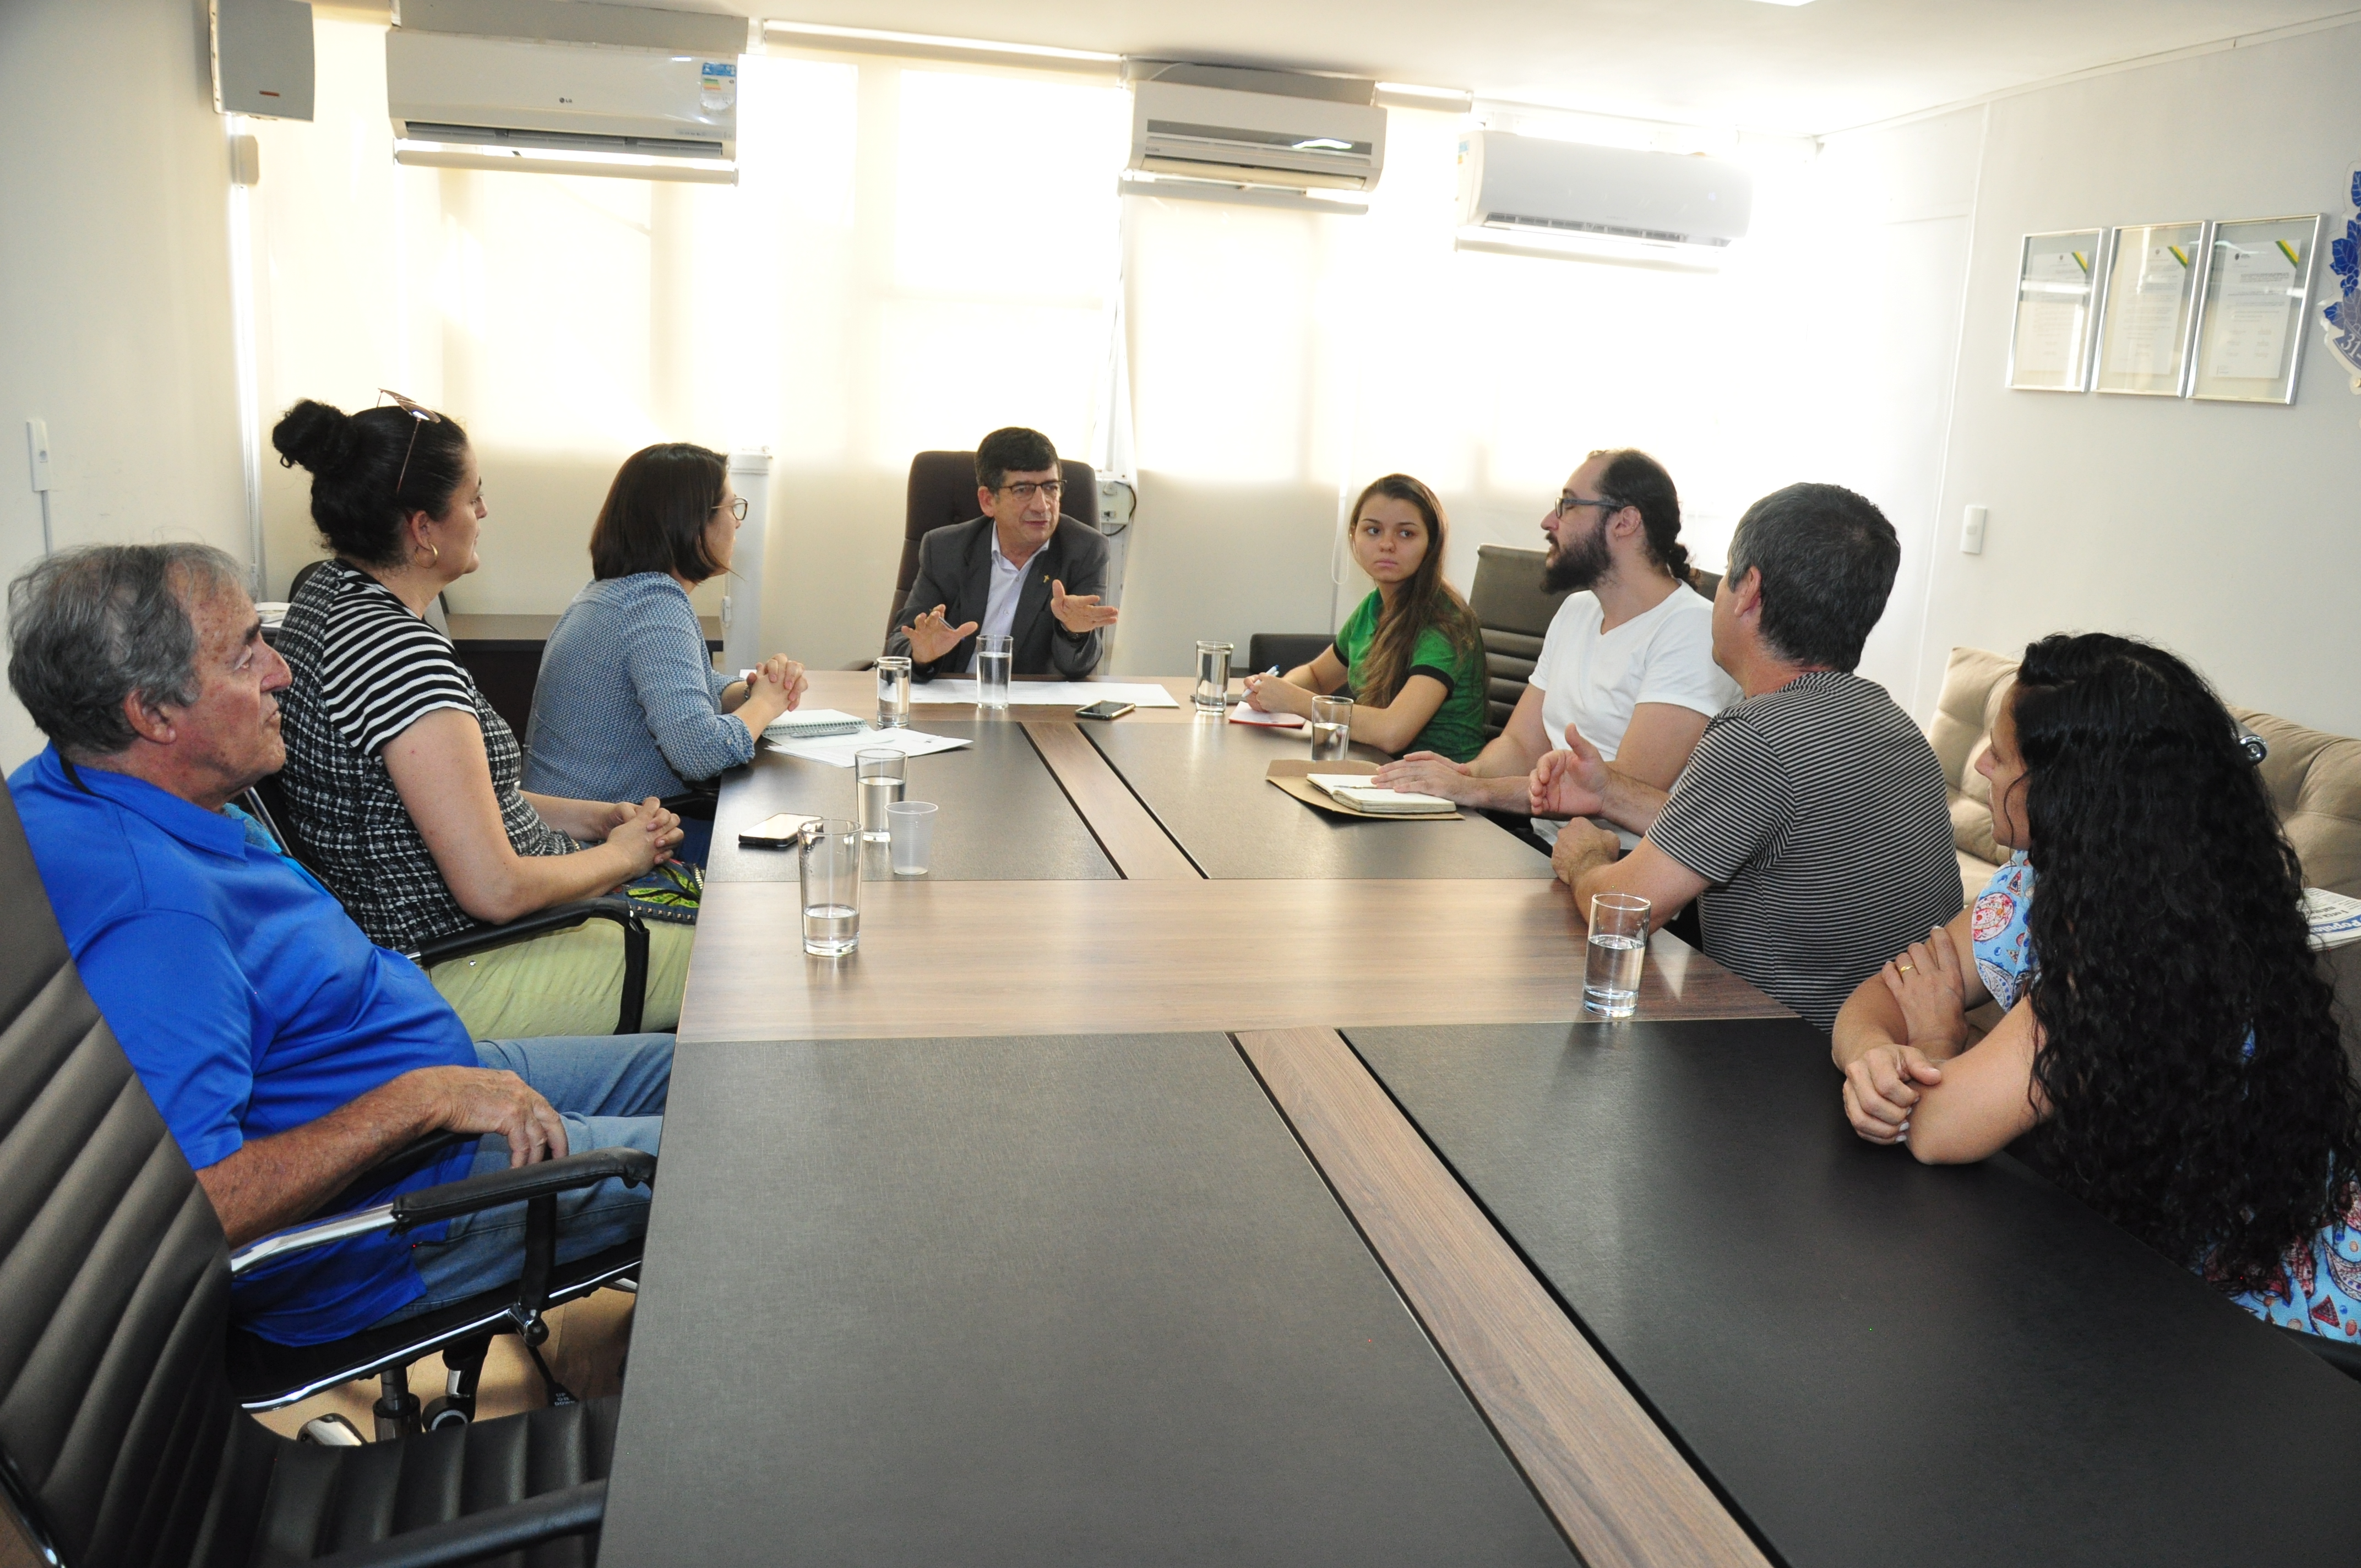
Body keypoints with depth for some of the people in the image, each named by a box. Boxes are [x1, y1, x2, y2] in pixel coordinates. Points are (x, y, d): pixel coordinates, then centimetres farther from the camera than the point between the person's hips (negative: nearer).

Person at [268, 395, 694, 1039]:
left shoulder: (330, 597, 7)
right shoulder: (398, 649, -26)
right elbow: (495, 890, -27)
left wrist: (593, 816, 7)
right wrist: (621, 853, -9)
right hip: (454, 975, -11)